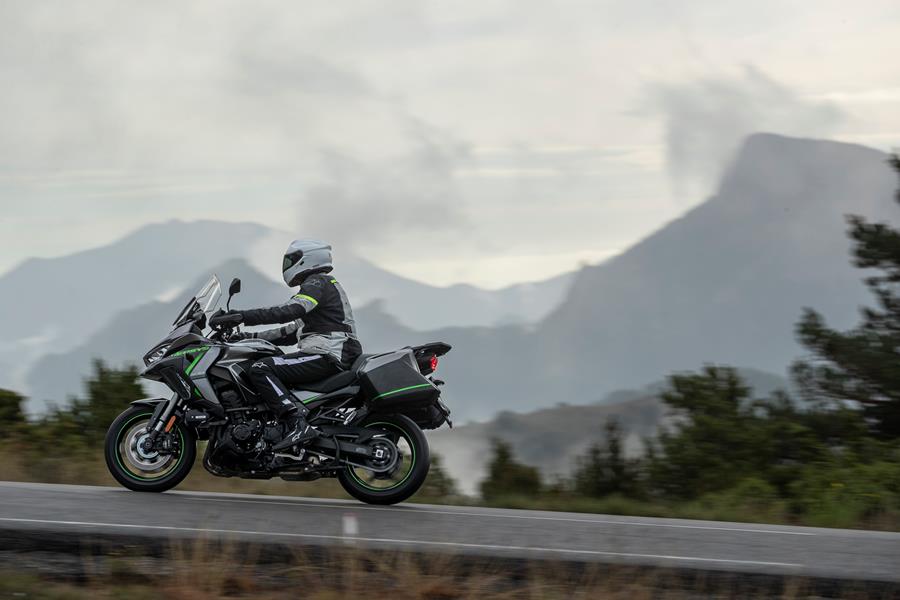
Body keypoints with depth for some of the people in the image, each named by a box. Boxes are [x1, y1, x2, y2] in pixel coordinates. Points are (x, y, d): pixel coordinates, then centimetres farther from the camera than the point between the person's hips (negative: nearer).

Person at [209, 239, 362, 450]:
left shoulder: (318, 284, -5)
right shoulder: (326, 286, 27)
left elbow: (288, 311, -23)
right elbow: (294, 332, 28)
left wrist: (242, 316, -26)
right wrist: (252, 336, 24)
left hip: (326, 356, -11)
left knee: (260, 370, -20)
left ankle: (298, 424, -34)